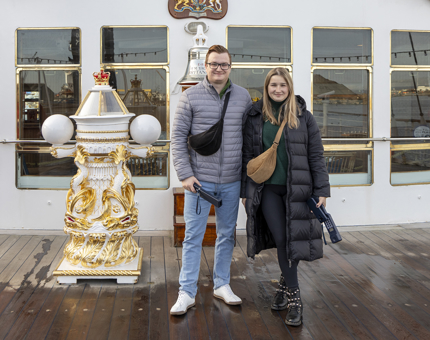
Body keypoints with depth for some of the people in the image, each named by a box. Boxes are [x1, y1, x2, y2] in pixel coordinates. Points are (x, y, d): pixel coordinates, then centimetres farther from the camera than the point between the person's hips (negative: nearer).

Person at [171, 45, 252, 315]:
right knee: (193, 237, 1)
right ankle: (187, 293, 9)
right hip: (199, 179, -3)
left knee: (227, 235, 13)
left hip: (231, 181, 3)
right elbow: (178, 136, -3)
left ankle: (222, 285, 28)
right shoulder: (191, 96, -2)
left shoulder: (243, 97, 6)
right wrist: (185, 175, -10)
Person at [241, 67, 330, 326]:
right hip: (267, 188, 0)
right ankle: (294, 298, 8)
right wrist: (245, 190, 6)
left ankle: (285, 284, 26)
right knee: (281, 240, -4)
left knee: (293, 239, 1)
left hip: (296, 188, 0)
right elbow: (248, 156, 8)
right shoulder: (255, 117, 5)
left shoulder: (303, 117, 3)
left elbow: (316, 156, 3)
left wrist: (322, 189, -2)